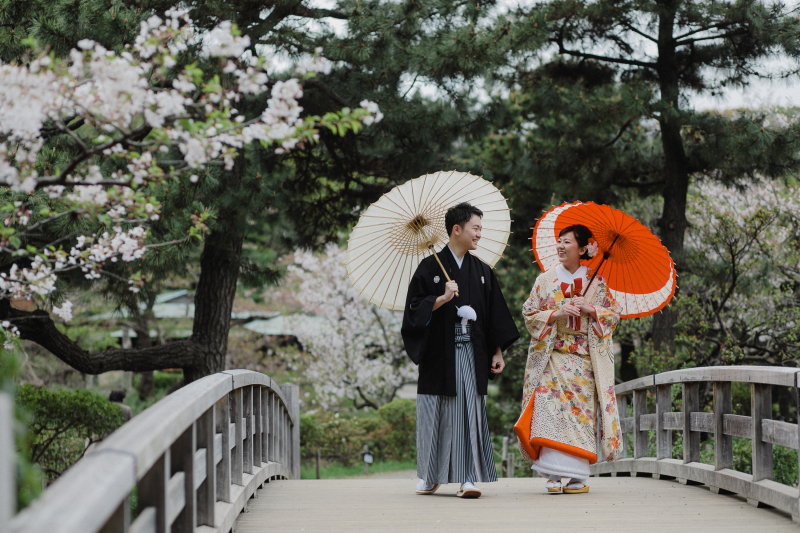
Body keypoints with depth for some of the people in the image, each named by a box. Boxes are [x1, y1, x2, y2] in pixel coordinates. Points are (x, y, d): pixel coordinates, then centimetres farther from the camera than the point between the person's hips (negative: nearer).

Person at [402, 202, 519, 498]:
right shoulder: (430, 268, 0)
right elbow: (415, 309, -4)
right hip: (440, 354, -2)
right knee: (437, 414, 3)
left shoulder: (482, 271, 11)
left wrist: (498, 352, 8)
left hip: (472, 353, 2)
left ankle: (468, 478, -9)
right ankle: (431, 477, 18)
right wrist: (441, 300, -18)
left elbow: (495, 316, 13)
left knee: (470, 412, -6)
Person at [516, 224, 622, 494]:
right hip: (552, 357, 0)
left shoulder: (596, 282, 9)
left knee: (580, 411, -5)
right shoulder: (545, 280, 10)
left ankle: (578, 476, -2)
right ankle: (553, 474, -15)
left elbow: (614, 313, 8)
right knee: (550, 408, -13)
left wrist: (590, 309, -9)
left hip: (583, 358, 0)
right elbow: (530, 315, 7)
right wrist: (556, 313, -9)